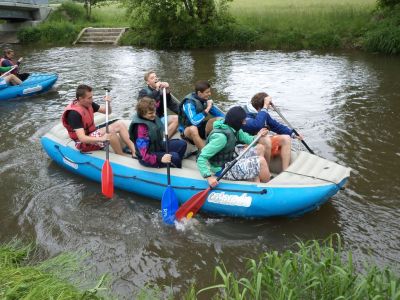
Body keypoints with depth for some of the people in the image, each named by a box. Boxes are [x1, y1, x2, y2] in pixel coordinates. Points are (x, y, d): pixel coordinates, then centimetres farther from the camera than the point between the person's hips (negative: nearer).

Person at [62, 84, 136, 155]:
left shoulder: (89, 104, 0)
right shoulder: (74, 113, -25)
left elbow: (107, 111, 9)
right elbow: (82, 138, -33)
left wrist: (108, 103, -14)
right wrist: (102, 139, -46)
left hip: (93, 133, 9)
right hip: (83, 143, -9)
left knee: (119, 124, -6)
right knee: (110, 130, -29)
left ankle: (135, 151, -13)